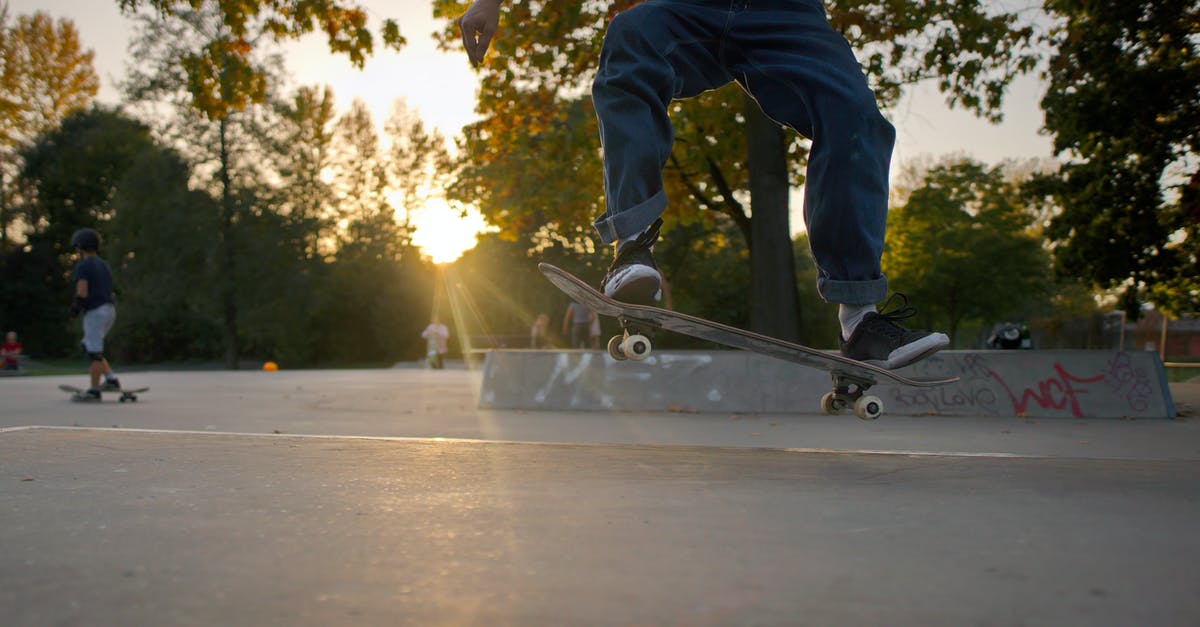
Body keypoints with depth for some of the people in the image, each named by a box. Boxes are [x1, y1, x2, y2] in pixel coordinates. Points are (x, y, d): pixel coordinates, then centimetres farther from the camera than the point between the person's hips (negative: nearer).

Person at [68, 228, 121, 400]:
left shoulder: (82, 266, -7)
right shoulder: (104, 265, 19)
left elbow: (82, 293, -17)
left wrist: (75, 308, -1)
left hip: (95, 311, -9)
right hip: (110, 309, 9)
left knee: (94, 352, -5)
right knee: (88, 346, 18)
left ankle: (93, 390, -2)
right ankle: (111, 379, 9)